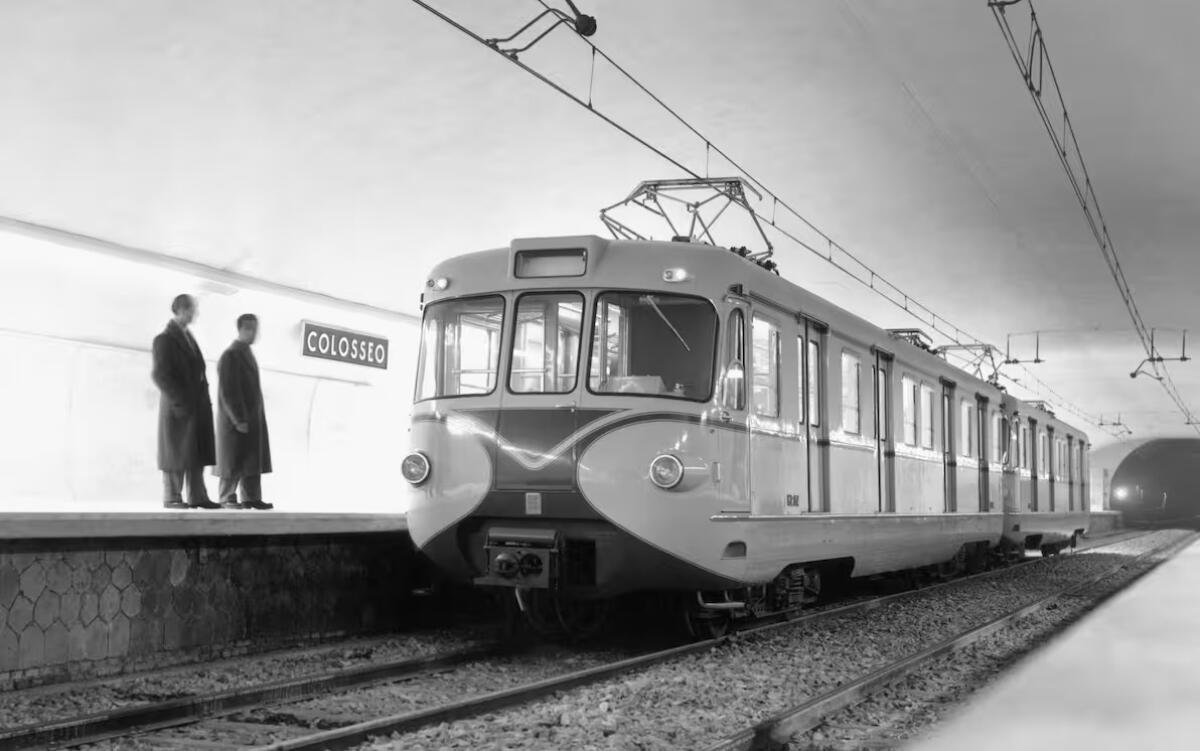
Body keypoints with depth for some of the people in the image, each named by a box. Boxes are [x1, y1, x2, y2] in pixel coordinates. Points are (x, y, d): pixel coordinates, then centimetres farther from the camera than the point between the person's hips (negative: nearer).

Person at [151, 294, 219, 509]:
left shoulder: (188, 336, 17)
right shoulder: (164, 339, -8)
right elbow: (160, 375, -14)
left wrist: (203, 399, 8)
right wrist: (180, 401, -18)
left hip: (196, 406, 8)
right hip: (178, 408, -8)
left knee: (196, 453, 6)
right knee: (176, 452, -2)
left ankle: (197, 497, 8)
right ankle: (171, 498, 4)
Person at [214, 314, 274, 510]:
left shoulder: (248, 354, 13)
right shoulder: (230, 356, -13)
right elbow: (228, 392, -17)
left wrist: (256, 417, 12)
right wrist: (238, 419, -19)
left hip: (253, 418, 8)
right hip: (236, 419, -8)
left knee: (252, 459, 7)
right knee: (235, 461, -1)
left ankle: (251, 498, 10)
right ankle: (227, 498, 7)